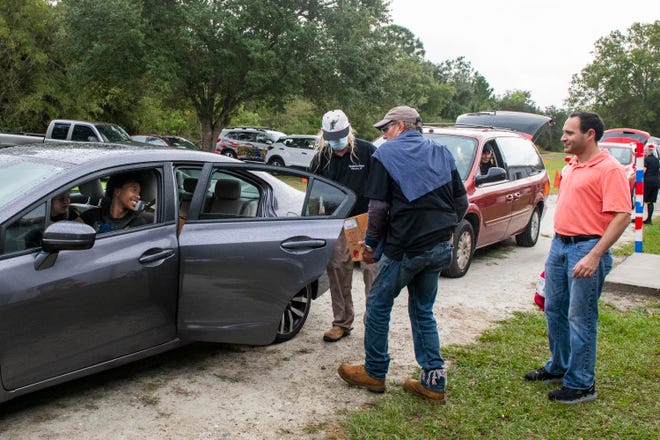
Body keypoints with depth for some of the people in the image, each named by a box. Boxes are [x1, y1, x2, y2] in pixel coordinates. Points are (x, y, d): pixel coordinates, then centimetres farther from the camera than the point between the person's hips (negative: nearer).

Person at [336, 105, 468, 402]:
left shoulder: (387, 153, -4)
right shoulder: (442, 153, 13)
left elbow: (378, 206, -10)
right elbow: (462, 202, 13)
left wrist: (371, 241, 3)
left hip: (404, 247, -6)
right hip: (440, 248, 6)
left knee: (378, 305, 10)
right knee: (423, 311, 16)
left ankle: (374, 372, 20)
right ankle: (433, 381, 17)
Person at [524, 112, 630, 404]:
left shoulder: (609, 169, -13)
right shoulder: (570, 167, 14)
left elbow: (622, 216, -19)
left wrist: (594, 256, -26)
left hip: (587, 248, -9)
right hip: (559, 245, 9)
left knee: (580, 318, -1)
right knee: (554, 310, 16)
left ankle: (581, 385, 11)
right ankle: (558, 367, 33)